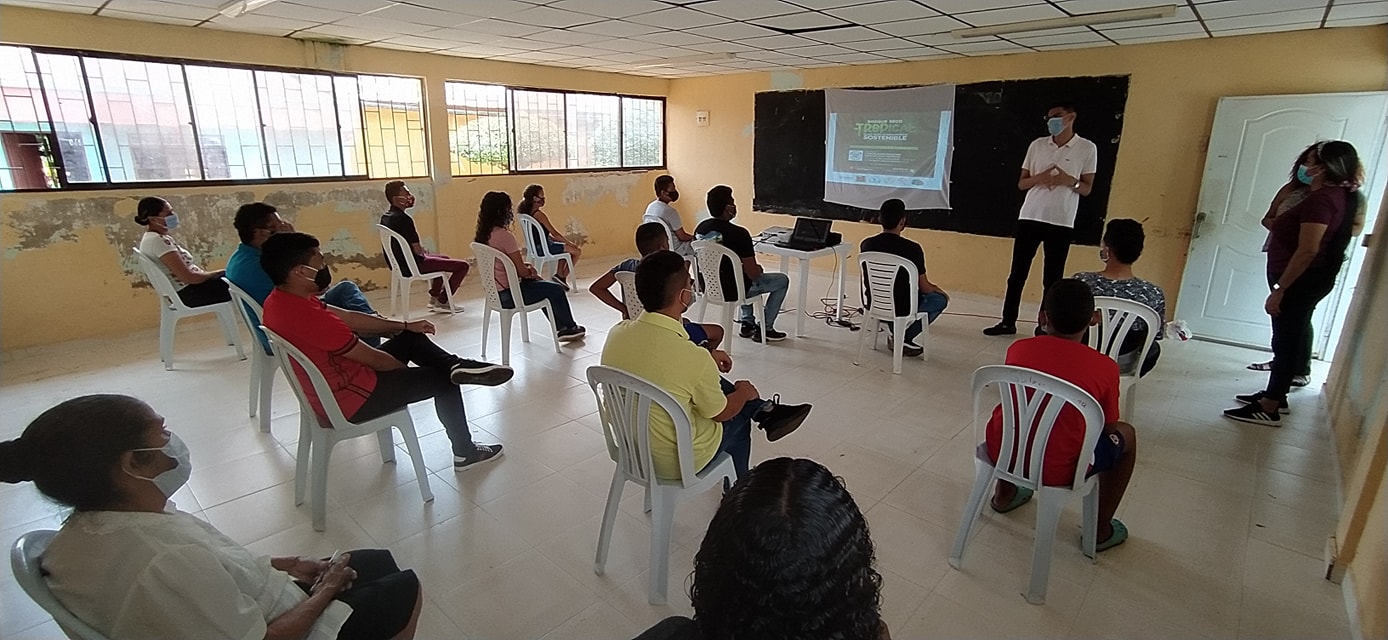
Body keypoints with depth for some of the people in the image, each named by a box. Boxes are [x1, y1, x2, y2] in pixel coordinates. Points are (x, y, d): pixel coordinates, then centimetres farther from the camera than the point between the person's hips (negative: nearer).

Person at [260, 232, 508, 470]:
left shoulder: (279, 300, -1)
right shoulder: (308, 317, -31)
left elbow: (348, 318, 7)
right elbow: (373, 358, -21)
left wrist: (406, 325, 9)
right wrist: (407, 370, 0)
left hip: (326, 391, 10)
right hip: (351, 399, -10)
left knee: (411, 338, 16)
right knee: (444, 381, 5)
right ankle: (465, 452, 19)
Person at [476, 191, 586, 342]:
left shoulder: (482, 236, 3)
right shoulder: (504, 235, -24)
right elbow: (522, 272, -21)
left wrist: (526, 265, 3)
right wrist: (531, 270, 1)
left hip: (495, 293, 9)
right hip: (509, 294, -9)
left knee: (548, 288, 26)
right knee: (557, 290, 7)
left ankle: (562, 328, 33)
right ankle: (569, 328, 28)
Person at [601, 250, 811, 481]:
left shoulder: (617, 333, -15)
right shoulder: (695, 359, -33)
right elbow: (721, 413, -13)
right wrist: (744, 393, 9)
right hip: (678, 461, -5)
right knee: (738, 417, 26)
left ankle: (766, 411, 33)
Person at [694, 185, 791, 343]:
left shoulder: (700, 229, -3)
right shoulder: (739, 234, -24)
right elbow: (753, 274, -21)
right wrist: (759, 269, 4)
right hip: (732, 291, -7)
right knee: (782, 280, 14)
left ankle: (747, 322, 34)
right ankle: (765, 329, 18)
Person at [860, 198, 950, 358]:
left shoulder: (866, 244, -7)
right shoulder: (912, 249, -20)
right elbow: (924, 287, -9)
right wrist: (941, 291, 16)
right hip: (901, 309, -5)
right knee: (941, 299, 22)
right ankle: (904, 338, 9)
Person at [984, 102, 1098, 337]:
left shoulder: (1087, 148, 1)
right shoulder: (1037, 145, 8)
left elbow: (1087, 188, 4)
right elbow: (1021, 183, 9)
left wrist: (1070, 181, -17)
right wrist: (1039, 178, -12)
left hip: (1061, 222, -2)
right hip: (1030, 217, 2)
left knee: (1052, 277, 3)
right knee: (1017, 273, 4)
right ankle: (1008, 321, 12)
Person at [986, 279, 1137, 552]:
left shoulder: (1018, 348, 1)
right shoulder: (1104, 367, -7)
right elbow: (1107, 428, 5)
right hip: (1057, 470, -3)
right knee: (1125, 435, 23)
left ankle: (1004, 494, 47)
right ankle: (1102, 529, 33)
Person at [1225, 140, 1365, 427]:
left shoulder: (1321, 199, -21)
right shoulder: (1341, 195, 12)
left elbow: (1307, 251, -26)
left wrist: (1279, 289, -24)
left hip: (1301, 281, -10)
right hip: (1311, 279, 10)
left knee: (1286, 341, -4)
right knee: (1291, 338, 17)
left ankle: (1268, 409, 3)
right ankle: (1275, 395, 29)